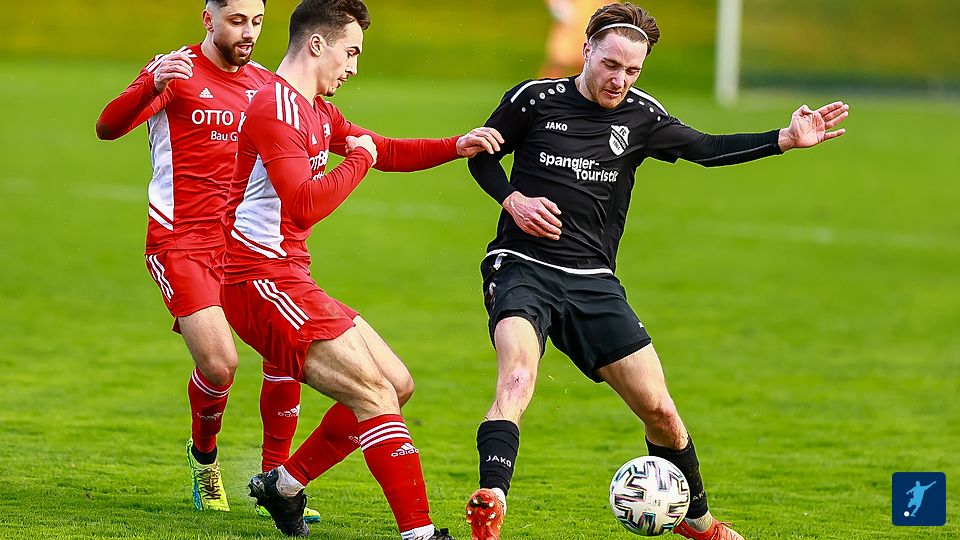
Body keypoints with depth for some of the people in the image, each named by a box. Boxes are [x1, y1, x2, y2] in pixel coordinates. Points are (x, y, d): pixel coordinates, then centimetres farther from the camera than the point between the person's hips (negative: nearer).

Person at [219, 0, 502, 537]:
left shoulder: (317, 111, 17)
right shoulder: (276, 107, -15)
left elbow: (385, 152, 30)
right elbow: (306, 204, -25)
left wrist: (457, 146, 15)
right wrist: (359, 160, -10)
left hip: (289, 281, 11)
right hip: (262, 277, -11)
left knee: (398, 385, 11)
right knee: (375, 394, -17)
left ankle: (283, 485, 19)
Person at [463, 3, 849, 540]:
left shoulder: (640, 115, 7)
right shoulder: (534, 99, -1)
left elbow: (704, 149, 12)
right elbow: (482, 157, 11)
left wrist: (786, 139, 1)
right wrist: (512, 199, -7)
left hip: (594, 284, 4)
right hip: (523, 269, -4)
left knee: (661, 412, 2)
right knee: (517, 378, -32)